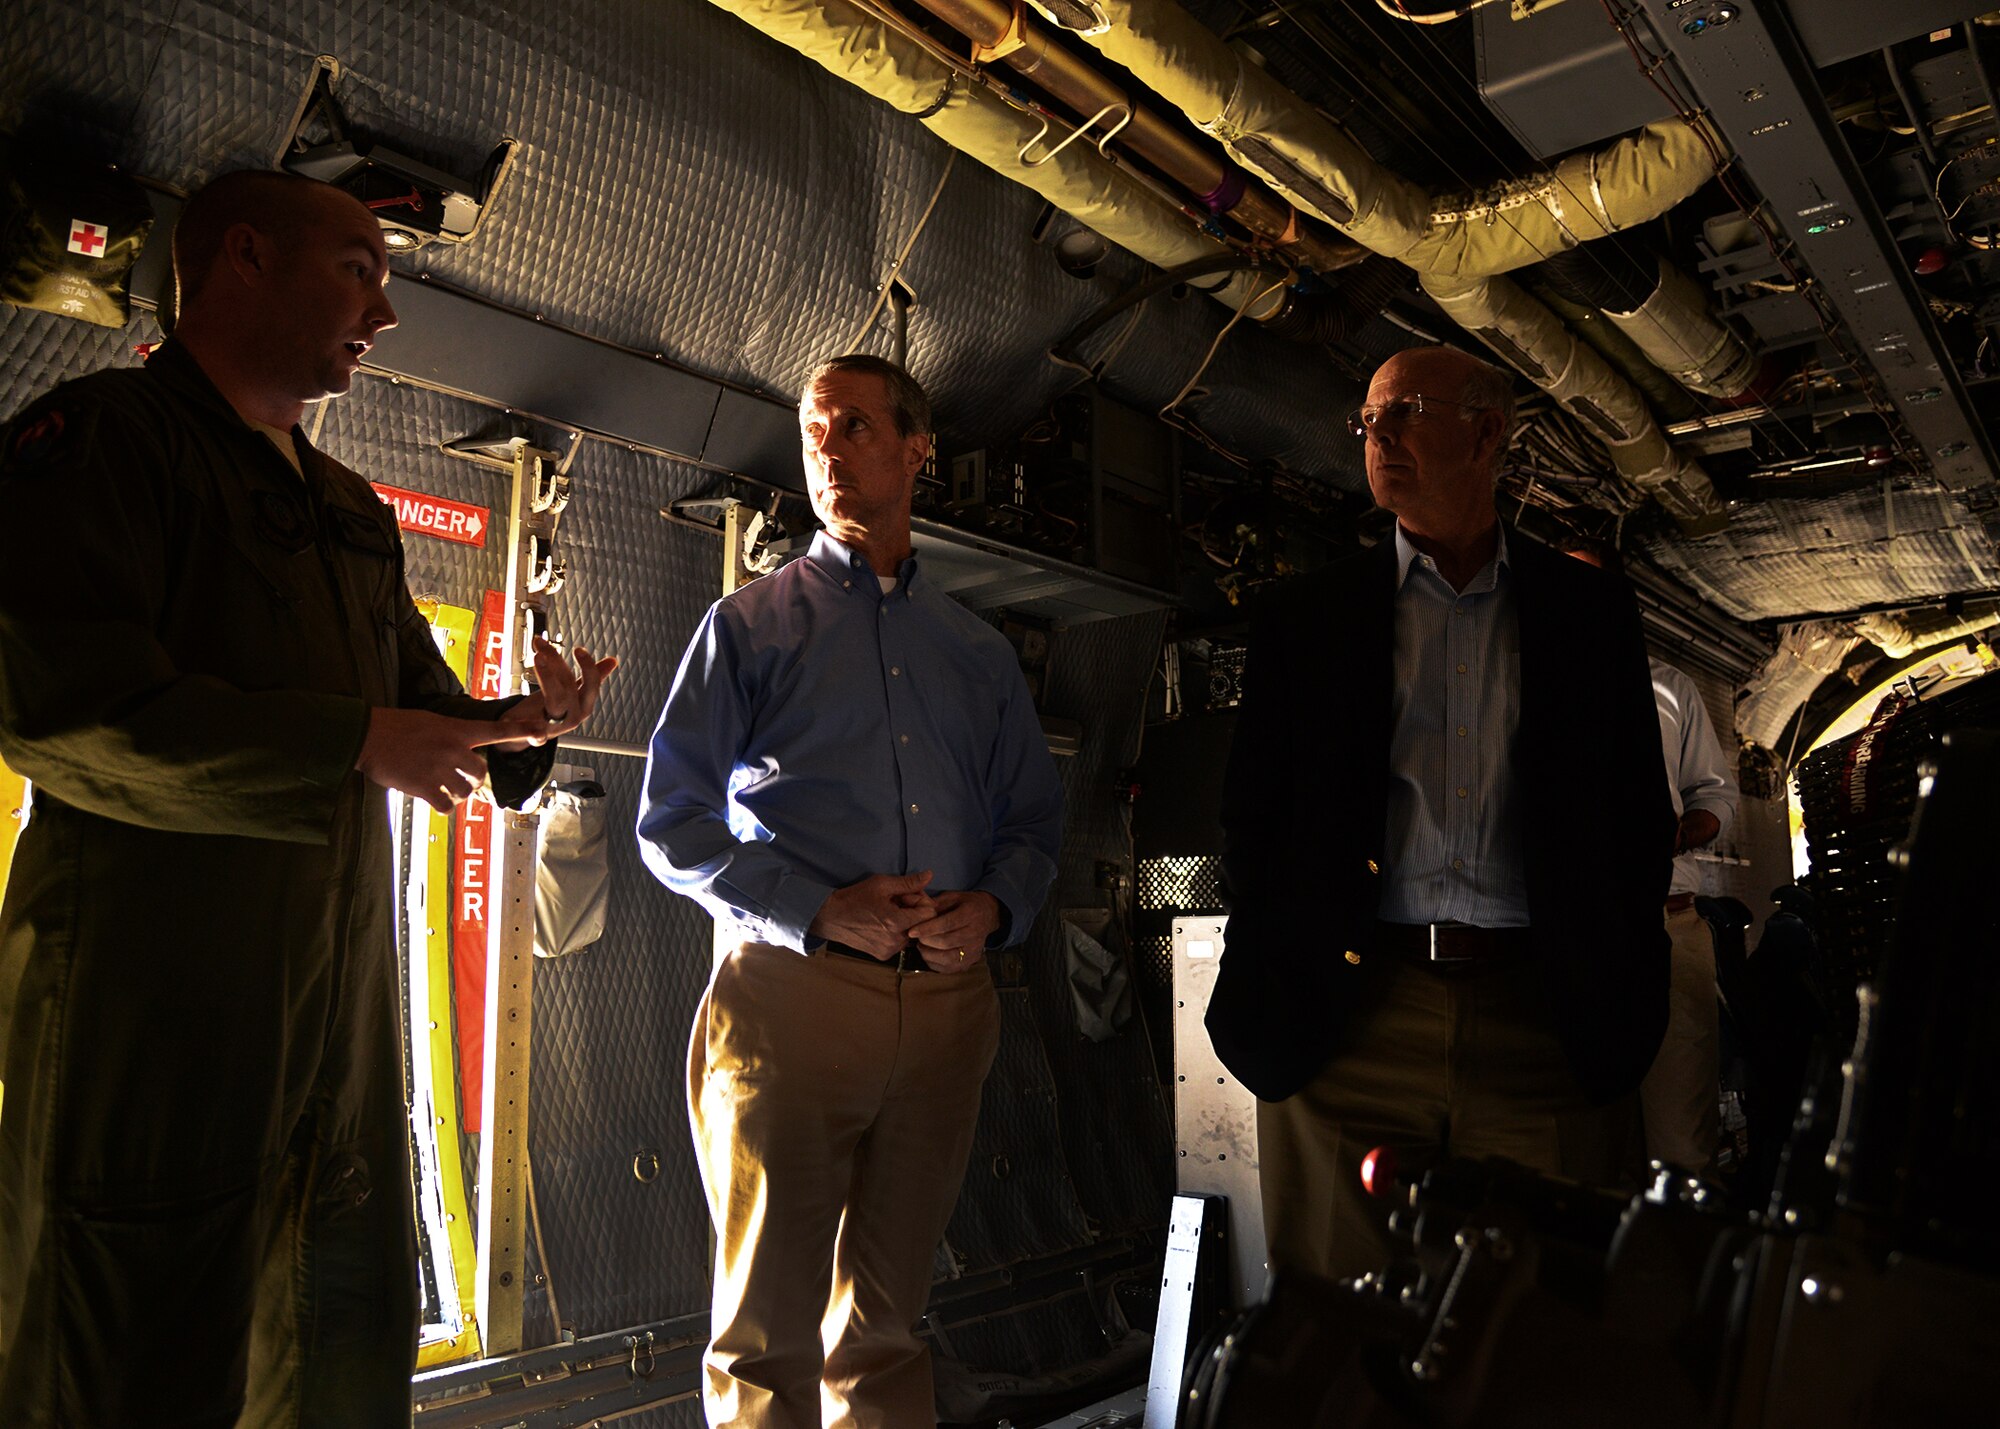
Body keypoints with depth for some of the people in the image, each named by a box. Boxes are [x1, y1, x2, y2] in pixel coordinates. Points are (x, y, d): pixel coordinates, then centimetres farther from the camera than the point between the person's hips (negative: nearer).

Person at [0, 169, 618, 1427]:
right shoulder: (105, 435, -5)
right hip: (154, 1003, -7)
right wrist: (352, 744, -18)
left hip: (344, 1002, 8)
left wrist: (523, 729, -2)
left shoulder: (358, 517, 20)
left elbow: (428, 719, 20)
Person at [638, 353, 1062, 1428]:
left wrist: (994, 907, -6)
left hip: (946, 1002, 3)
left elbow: (1034, 818, 16)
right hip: (791, 995, -3)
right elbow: (674, 822, -1)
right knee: (768, 1326, 5)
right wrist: (820, 911, -14)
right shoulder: (748, 627, 6)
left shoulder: (980, 653, 16)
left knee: (885, 1319, 14)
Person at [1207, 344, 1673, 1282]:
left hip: (1547, 1026, 1)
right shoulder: (1305, 618, 9)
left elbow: (1641, 815, 12)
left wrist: (1616, 987, 3)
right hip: (1348, 1023, 0)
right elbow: (1251, 812, 8)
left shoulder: (1590, 613, 11)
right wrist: (1270, 989, 1)